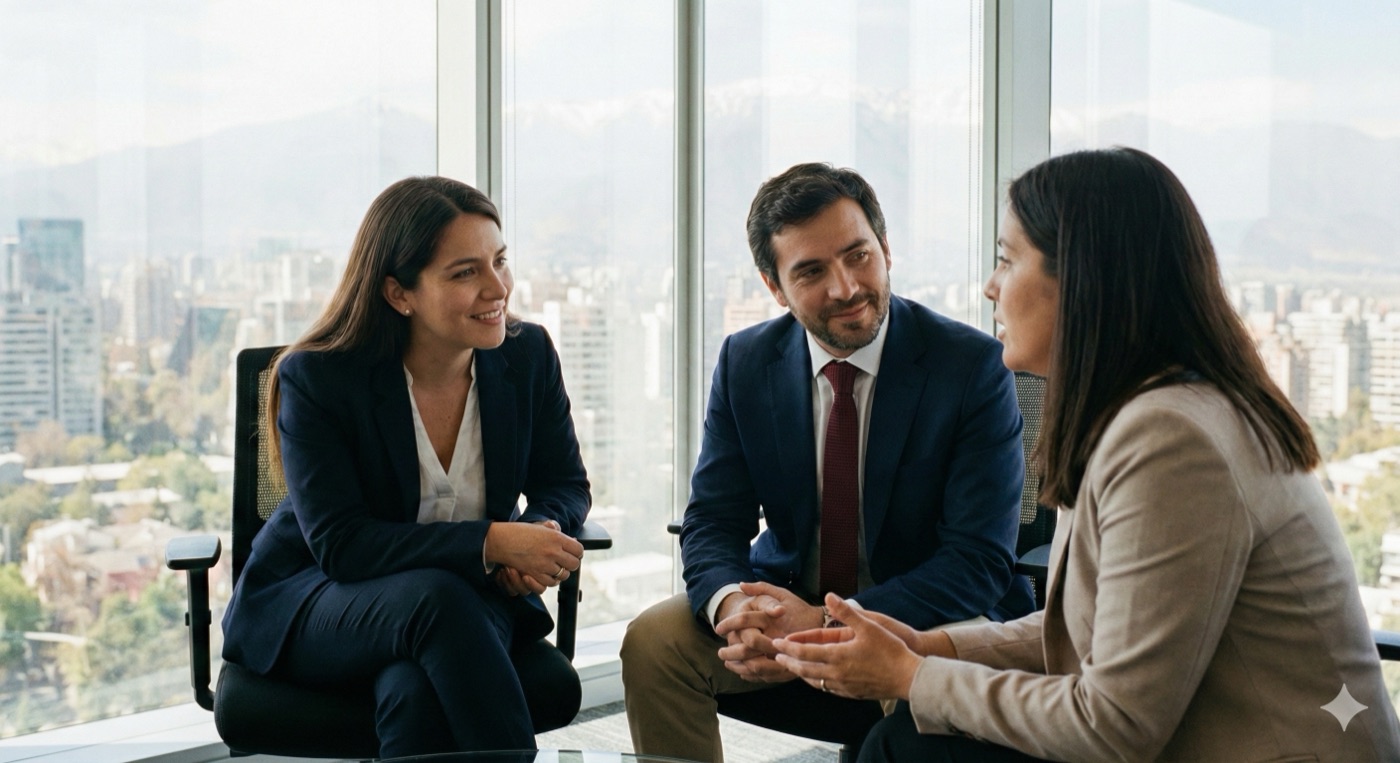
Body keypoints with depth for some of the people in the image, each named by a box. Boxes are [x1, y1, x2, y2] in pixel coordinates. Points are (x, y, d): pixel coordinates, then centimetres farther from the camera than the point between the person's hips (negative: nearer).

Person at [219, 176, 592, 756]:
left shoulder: (528, 356, -4)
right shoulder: (315, 378, -15)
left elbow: (565, 486, 8)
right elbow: (339, 544, -21)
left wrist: (536, 537, -18)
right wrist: (491, 541, -31)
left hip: (472, 600, 2)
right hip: (310, 605, -2)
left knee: (415, 688, -35)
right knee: (435, 598, -37)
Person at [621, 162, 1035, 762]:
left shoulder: (975, 366, -15)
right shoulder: (744, 363, -1)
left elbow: (980, 557, -18)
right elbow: (712, 522, 0)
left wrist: (825, 626, -29)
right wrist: (734, 605, -26)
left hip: (926, 616, -4)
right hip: (785, 602, 4)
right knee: (651, 640, -18)